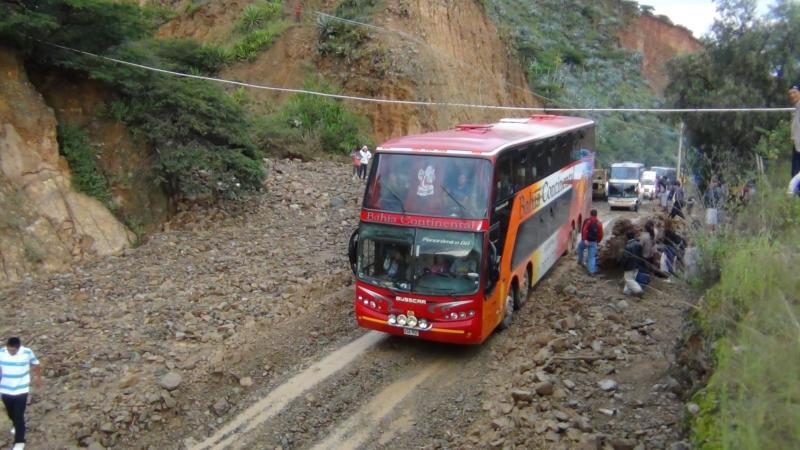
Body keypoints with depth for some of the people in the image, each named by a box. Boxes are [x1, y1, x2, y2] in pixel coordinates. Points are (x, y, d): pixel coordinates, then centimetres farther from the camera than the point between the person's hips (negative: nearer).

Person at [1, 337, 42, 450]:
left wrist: (38, 378, 14)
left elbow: (36, 364, 1)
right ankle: (18, 427, 54)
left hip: (21, 391, -3)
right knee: (11, 414, 23)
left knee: (19, 416, -2)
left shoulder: (27, 353, -18)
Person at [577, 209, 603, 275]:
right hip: (594, 242, 3)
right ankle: (592, 271, 0)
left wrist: (584, 239, -23)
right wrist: (598, 241, 17)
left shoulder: (587, 221, -7)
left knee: (580, 247, 30)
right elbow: (600, 234, 4)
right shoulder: (599, 223, 5)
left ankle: (580, 261, 31)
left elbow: (584, 231, -20)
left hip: (586, 241, -3)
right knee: (592, 257, 6)